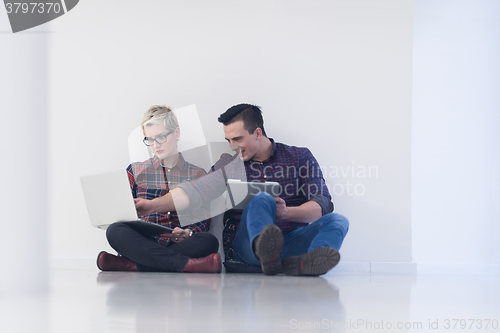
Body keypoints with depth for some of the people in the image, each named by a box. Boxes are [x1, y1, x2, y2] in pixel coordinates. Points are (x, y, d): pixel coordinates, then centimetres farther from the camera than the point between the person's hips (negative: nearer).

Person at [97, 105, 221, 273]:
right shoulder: (135, 171, 18)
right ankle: (186, 264, -41)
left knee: (210, 241, -33)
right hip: (142, 244, 0)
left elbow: (203, 223, 10)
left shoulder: (197, 175, 15)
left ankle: (128, 265, -35)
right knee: (115, 230, -32)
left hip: (180, 245, 0)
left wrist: (188, 234, -13)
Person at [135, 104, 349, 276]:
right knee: (262, 199, -30)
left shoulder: (300, 158, 11)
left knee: (337, 221, -27)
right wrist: (154, 204, -8)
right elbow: (196, 192, 6)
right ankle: (266, 253, -64)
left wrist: (286, 212, -18)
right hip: (250, 243, -1)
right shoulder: (229, 166, 16)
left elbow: (321, 204, 0)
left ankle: (305, 263, -61)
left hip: (292, 240, 1)